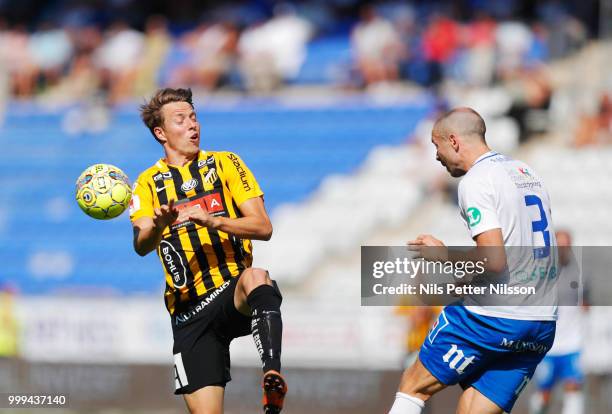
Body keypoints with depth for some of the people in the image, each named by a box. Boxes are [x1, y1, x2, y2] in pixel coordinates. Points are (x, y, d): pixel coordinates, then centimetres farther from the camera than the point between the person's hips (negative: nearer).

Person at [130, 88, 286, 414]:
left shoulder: (225, 163, 8)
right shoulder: (148, 183, 11)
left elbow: (263, 227, -1)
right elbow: (142, 246, -5)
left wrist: (213, 221, -18)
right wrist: (159, 224, -28)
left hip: (234, 291, -2)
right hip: (188, 309, 2)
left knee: (256, 279, -38)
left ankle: (273, 376, -57)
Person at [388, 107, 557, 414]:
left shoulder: (476, 181, -11)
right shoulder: (527, 174, 17)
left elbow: (493, 260, -21)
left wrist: (445, 255, -5)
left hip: (494, 317, -8)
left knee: (414, 385, 8)